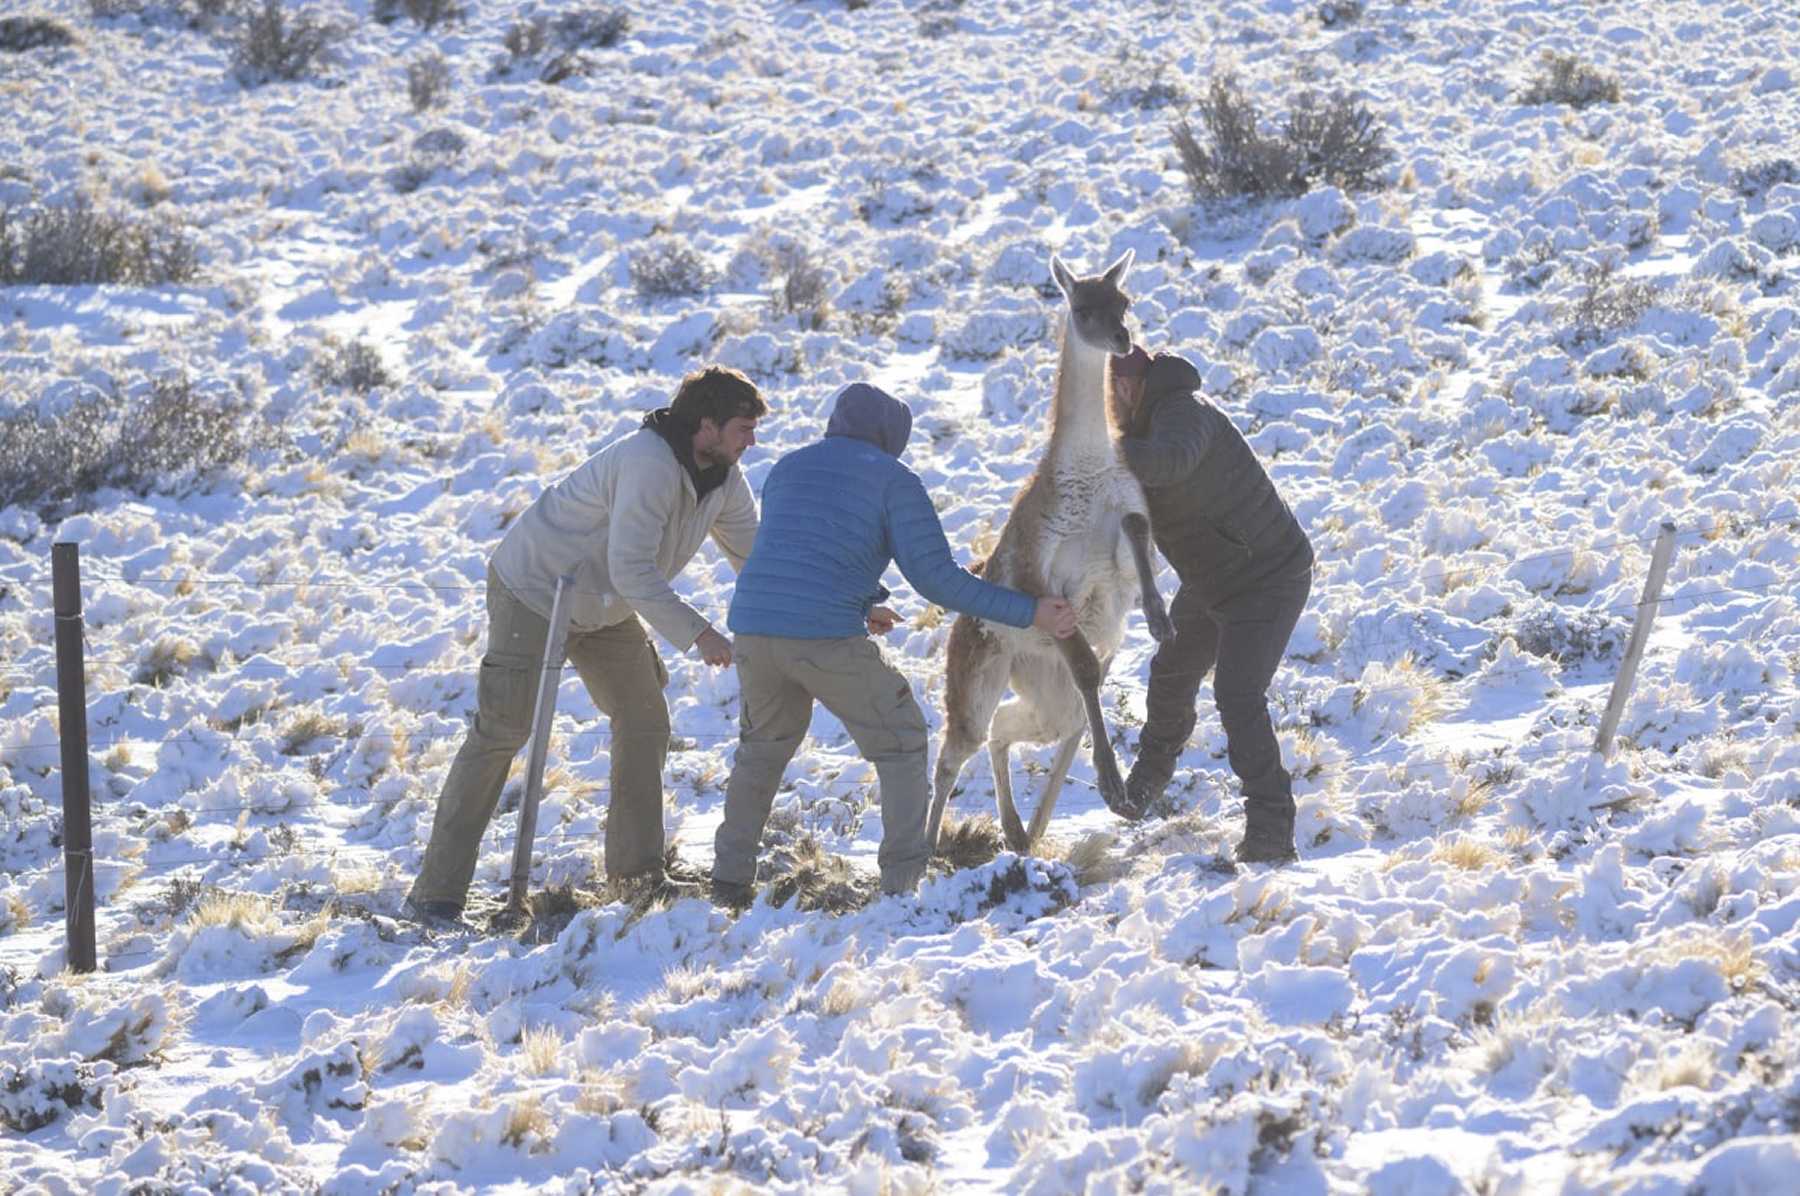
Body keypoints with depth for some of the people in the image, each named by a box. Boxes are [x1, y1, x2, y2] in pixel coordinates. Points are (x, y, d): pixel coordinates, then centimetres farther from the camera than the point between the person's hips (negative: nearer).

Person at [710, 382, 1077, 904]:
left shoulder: (787, 469, 25)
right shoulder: (894, 481, 7)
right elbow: (936, 578, -2)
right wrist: (1028, 613, 3)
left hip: (754, 627, 5)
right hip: (829, 639, -5)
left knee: (763, 747, 30)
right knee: (900, 745, 15)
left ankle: (730, 877, 24)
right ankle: (905, 881, 5)